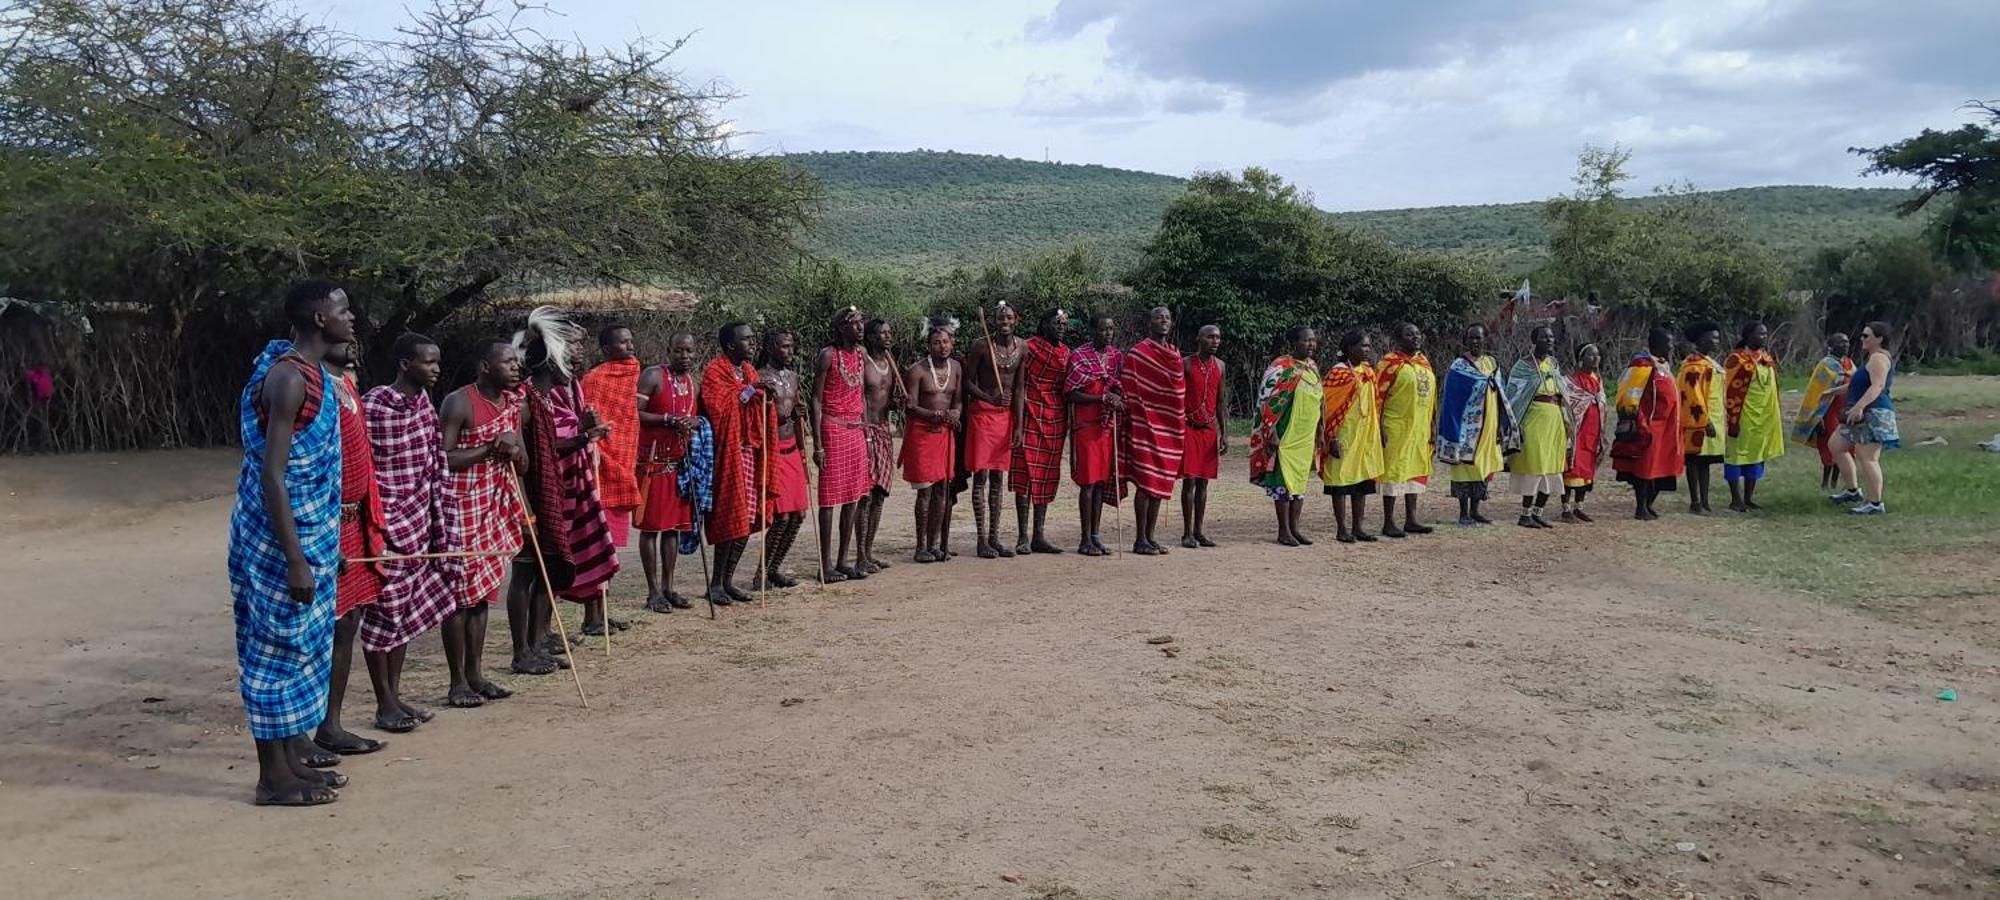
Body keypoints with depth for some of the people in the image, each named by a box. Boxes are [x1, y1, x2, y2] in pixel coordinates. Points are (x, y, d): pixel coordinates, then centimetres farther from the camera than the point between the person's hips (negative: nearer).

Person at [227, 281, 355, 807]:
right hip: (282, 536, -10)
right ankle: (275, 776, 8)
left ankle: (293, 749, 28)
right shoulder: (288, 378, -19)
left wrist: (322, 547, 23)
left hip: (309, 531, 10)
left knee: (303, 643, 16)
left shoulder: (311, 371, 11)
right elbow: (271, 477, -22)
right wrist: (295, 561, -24)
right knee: (279, 646, -1)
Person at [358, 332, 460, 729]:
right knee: (382, 612, 3)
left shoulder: (425, 403, 6)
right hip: (385, 525, -7)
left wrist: (442, 525, 10)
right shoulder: (370, 406, -17)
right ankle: (385, 705, 14)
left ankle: (395, 695, 25)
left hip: (418, 522, 7)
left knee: (406, 610, 14)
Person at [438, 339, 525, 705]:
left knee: (483, 590, 10)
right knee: (460, 591, -3)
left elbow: (523, 462, 13)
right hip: (462, 506, -7)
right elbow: (441, 458, -19)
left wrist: (513, 450, -9)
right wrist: (490, 447, -20)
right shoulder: (459, 403, -12)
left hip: (495, 506, 7)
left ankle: (475, 675, 18)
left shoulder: (512, 403, 11)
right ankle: (458, 682, 4)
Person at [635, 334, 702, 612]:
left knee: (674, 525, 10)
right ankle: (653, 592, 2)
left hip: (681, 461, 7)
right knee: (651, 525, -2)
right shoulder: (652, 376, -9)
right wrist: (668, 419, -22)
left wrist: (696, 422, 0)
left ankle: (668, 587, 18)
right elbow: (635, 414, -15)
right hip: (653, 460, -7)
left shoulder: (694, 381, 13)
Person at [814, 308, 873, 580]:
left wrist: (867, 437, 14)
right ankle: (826, 564, 2)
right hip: (833, 429, -7)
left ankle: (843, 560, 17)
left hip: (856, 431, 7)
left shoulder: (860, 354, 11)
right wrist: (818, 444, -14)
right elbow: (816, 400, -10)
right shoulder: (828, 355, -9)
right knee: (830, 497, -3)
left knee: (854, 496, 8)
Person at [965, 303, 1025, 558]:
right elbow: (968, 382, -5)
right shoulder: (981, 345, -9)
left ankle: (994, 537, 15)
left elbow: (1019, 388, 6)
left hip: (1006, 414, 4)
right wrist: (990, 398, -22)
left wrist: (1018, 425, 4)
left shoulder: (1022, 347, 4)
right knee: (981, 476, -3)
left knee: (998, 477, 9)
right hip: (982, 413, -4)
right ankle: (982, 540, 0)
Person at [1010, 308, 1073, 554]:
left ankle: (1039, 536, 13)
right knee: (1025, 476, -5)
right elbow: (1020, 388, -8)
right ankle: (1022, 537, -1)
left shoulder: (1066, 353, 12)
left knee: (1047, 478, 8)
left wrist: (1068, 423, 3)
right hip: (1030, 420, -6)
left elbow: (1068, 391, 13)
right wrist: (1018, 426, -14)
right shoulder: (1029, 348, -5)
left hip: (1056, 422, 6)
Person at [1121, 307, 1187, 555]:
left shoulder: (1175, 356, 16)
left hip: (1169, 428, 7)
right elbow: (1126, 388, -10)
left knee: (1160, 485, 9)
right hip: (1145, 426, -7)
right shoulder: (1137, 353, -6)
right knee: (1146, 483, -7)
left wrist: (1182, 426, 20)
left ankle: (1150, 537, 15)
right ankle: (1140, 540, -1)